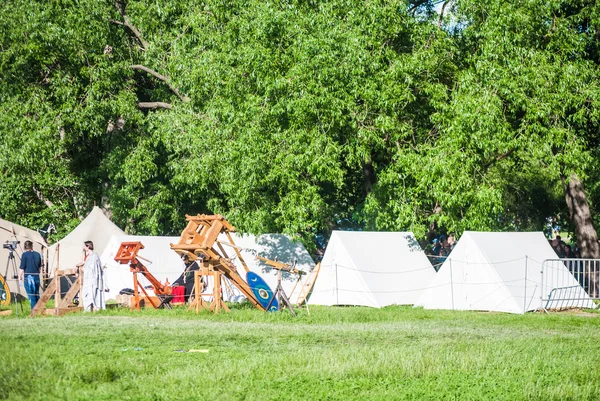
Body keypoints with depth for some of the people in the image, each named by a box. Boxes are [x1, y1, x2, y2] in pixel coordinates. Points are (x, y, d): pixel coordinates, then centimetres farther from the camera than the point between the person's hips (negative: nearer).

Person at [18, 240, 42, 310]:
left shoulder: (25, 254, -7)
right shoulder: (38, 254, 8)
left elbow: (22, 268, -8)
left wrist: (20, 277, 4)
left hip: (28, 276, -5)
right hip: (36, 276, 5)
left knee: (31, 295, -3)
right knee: (37, 294, 15)